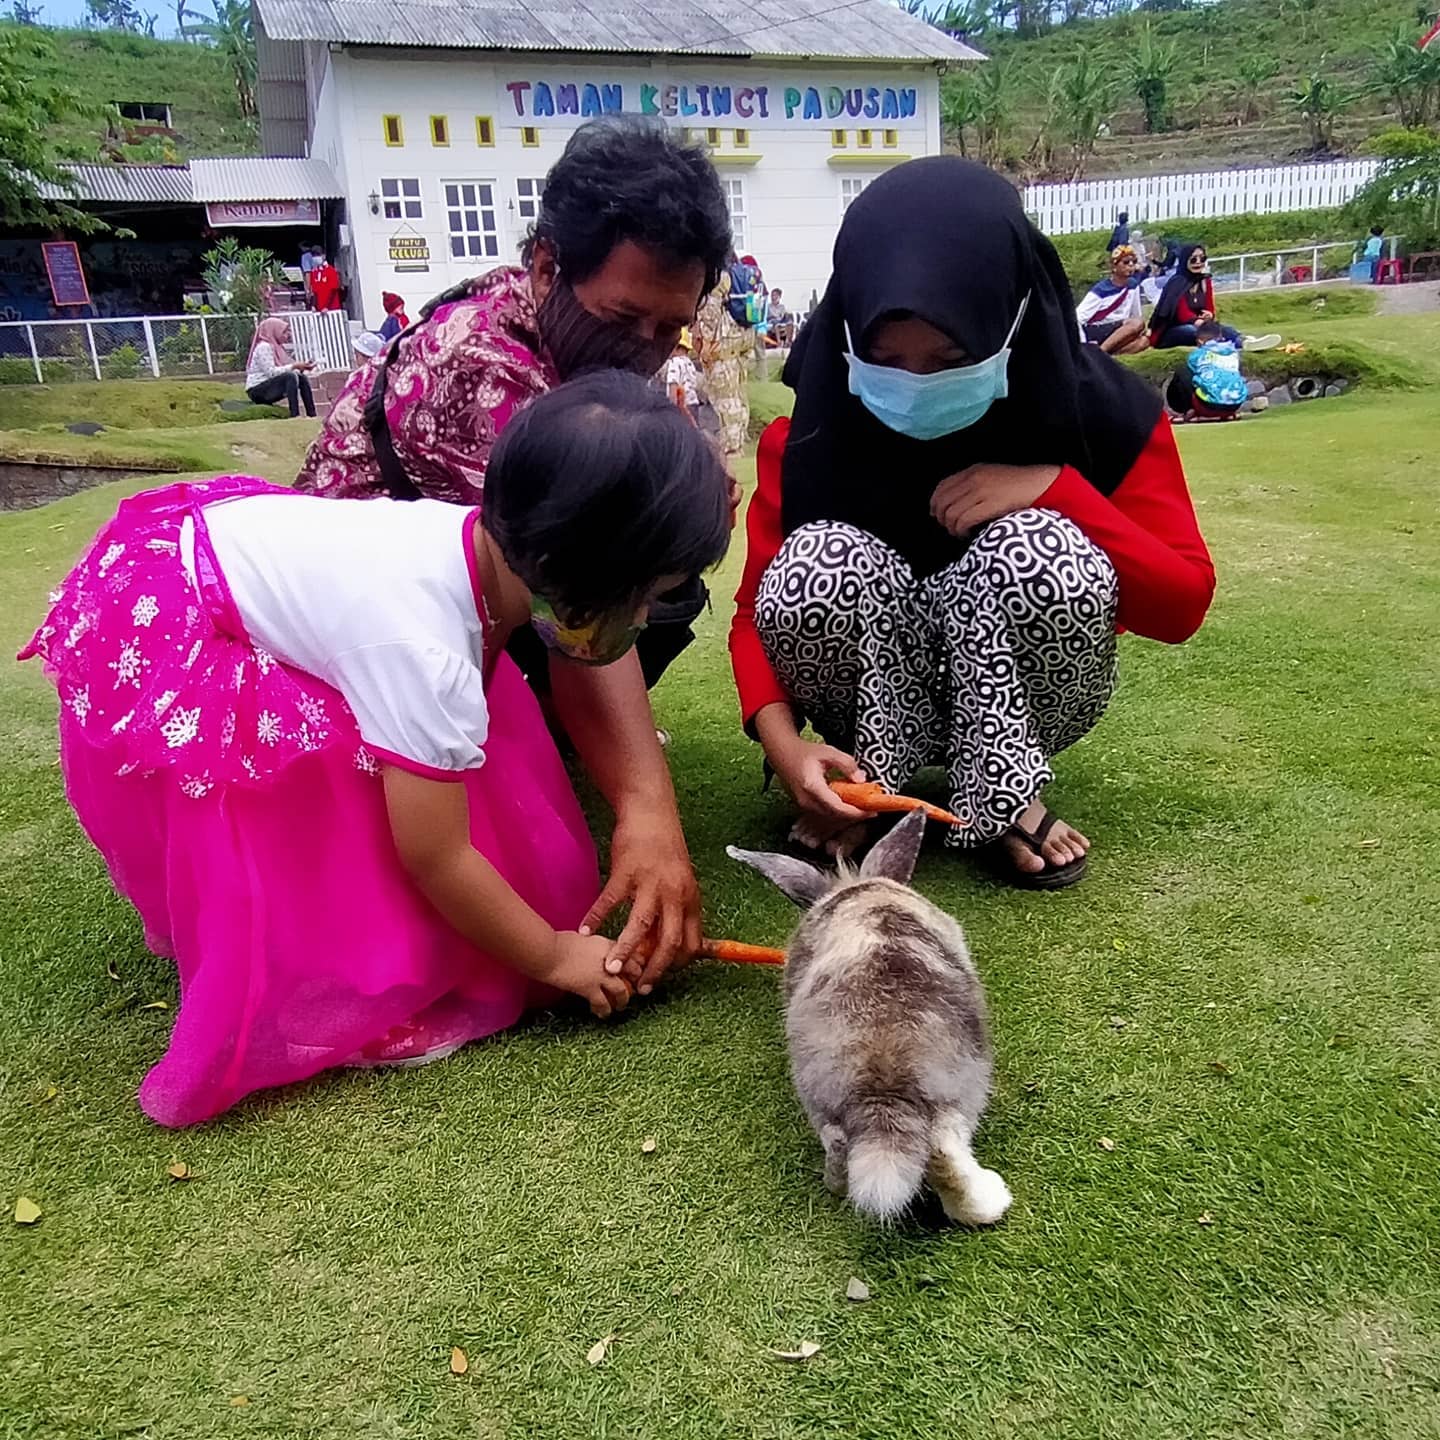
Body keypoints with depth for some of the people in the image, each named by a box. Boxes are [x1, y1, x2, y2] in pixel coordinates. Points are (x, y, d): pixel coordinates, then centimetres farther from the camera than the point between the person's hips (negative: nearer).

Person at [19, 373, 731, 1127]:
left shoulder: (505, 549, -16)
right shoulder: (423, 644, -40)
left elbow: (589, 704, -1)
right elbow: (436, 861, -28)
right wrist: (551, 957, -14)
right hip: (156, 639, -8)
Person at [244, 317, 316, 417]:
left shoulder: (277, 346, 13)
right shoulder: (263, 347, -14)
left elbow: (285, 368, 10)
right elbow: (271, 372, -24)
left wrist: (302, 367, -6)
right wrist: (294, 366, -22)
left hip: (269, 387, 9)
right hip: (258, 391, -9)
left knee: (303, 378, 3)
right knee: (290, 376, -27)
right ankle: (294, 416, -34)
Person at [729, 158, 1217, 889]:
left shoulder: (1101, 409, -15)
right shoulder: (809, 429, -14)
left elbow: (1183, 604, -15)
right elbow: (757, 610, -14)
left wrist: (1059, 490, -28)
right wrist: (784, 743, -33)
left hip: (1025, 697, 0)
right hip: (876, 699, 0)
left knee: (1042, 551, -32)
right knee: (823, 560, -31)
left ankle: (1000, 796, -11)